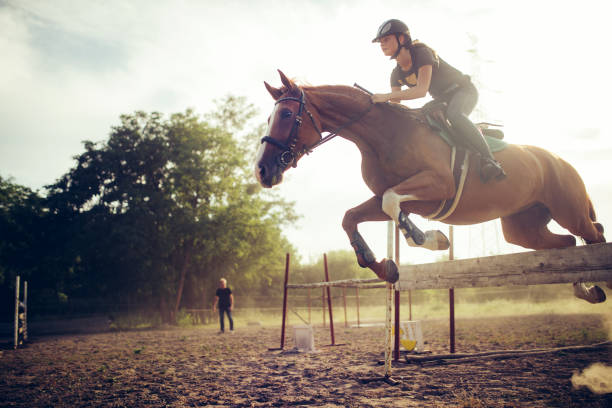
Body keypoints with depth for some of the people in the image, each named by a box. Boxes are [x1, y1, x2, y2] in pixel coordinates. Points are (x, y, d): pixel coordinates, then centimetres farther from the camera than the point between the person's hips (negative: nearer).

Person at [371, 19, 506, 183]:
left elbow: (421, 91, -36)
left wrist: (386, 96, -41)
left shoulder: (422, 52, -25)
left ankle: (489, 161, -39)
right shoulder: (397, 74, -2)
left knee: (453, 114, -38)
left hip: (464, 90, -9)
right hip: (443, 101, 9)